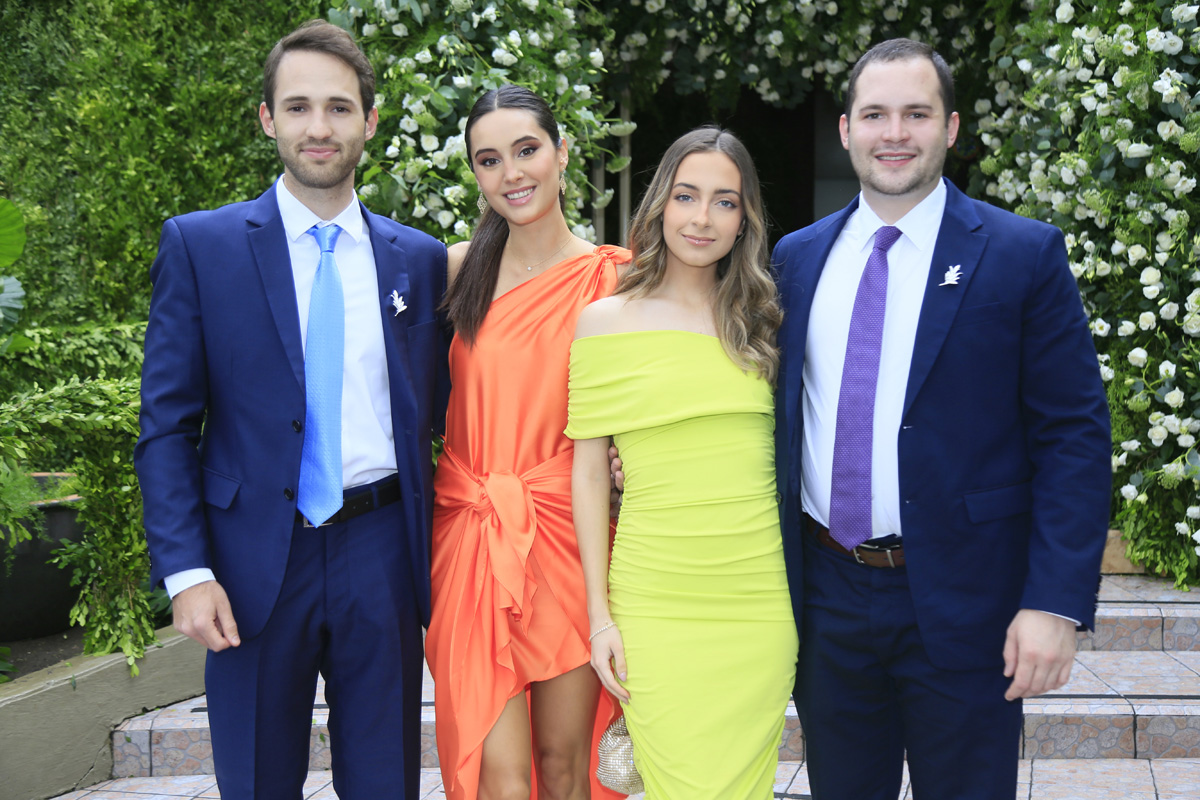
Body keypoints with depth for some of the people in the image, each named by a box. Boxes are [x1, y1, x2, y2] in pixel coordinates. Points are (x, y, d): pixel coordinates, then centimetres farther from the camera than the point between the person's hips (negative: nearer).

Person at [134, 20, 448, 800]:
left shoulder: (419, 259, 7)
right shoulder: (199, 246, -1)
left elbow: (435, 415, 11)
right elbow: (167, 423, -3)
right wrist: (186, 570, -11)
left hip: (381, 556, 2)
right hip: (255, 560, -2)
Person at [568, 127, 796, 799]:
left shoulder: (759, 322, 10)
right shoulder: (605, 322, 1)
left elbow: (784, 458, 15)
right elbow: (589, 472, 2)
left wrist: (805, 599, 9)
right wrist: (599, 614, -1)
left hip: (761, 598, 3)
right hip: (656, 603, -2)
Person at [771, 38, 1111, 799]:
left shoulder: (1024, 255, -5)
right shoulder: (797, 258, 7)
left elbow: (1075, 435, -8)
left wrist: (1055, 602, -15)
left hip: (962, 605, -3)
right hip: (827, 598, 4)